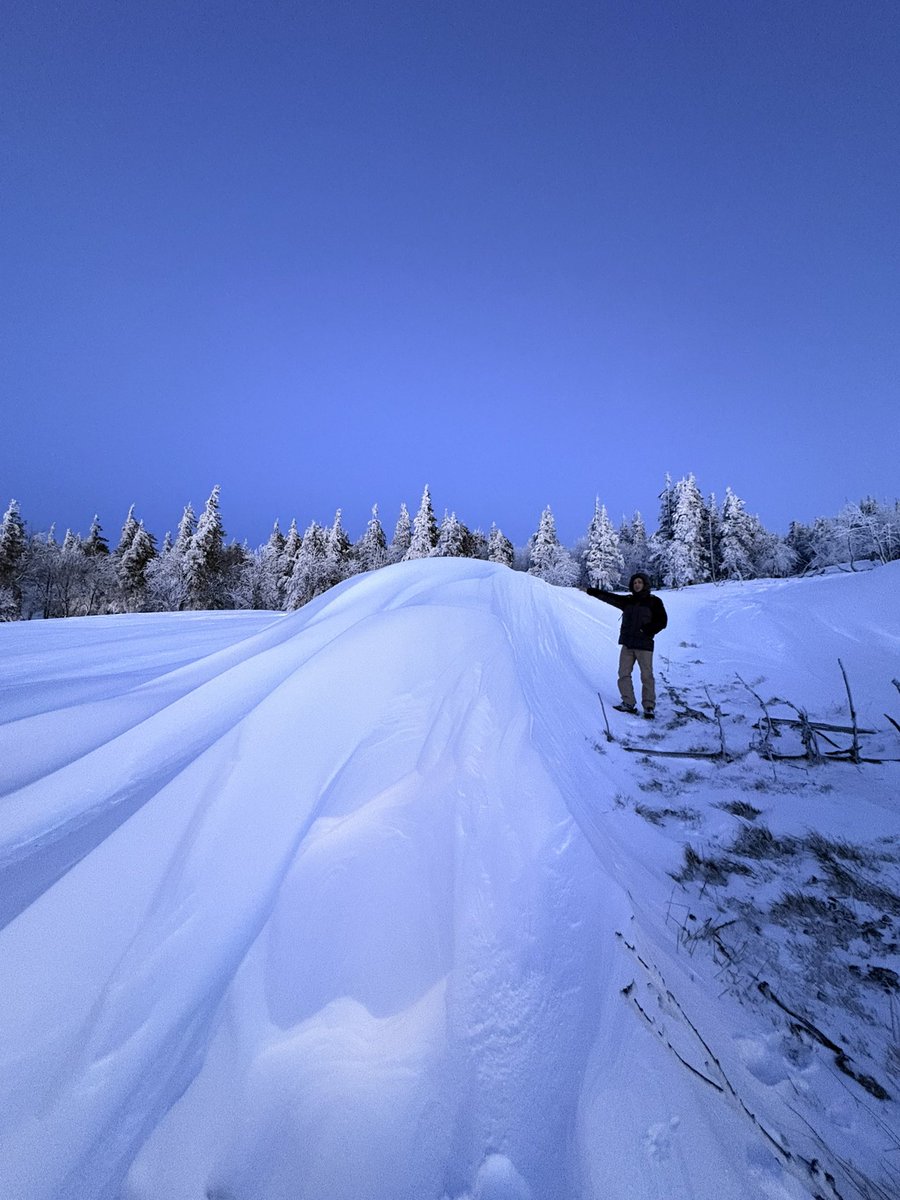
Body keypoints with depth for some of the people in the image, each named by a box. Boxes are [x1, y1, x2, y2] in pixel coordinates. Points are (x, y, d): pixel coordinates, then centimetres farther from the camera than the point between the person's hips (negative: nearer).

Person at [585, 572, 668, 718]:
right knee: (624, 674, 4)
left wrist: (645, 630, -15)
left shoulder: (654, 601, -1)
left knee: (647, 676, -1)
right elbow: (609, 597, 7)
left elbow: (662, 621, -4)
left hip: (644, 644, -4)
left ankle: (649, 706, 9)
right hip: (627, 644, 5)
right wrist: (591, 591, 1)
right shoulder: (627, 600, 11)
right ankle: (628, 703, 12)